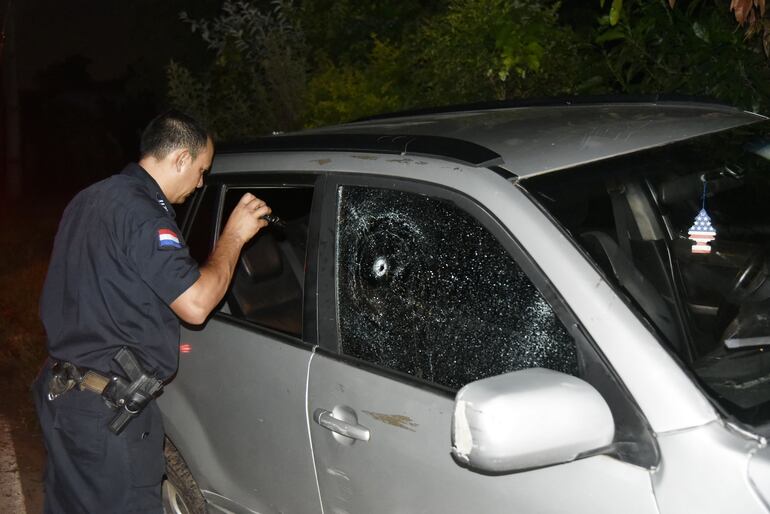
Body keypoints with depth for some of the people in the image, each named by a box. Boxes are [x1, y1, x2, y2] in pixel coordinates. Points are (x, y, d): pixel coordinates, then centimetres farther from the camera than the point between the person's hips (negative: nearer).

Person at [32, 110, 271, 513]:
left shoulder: (91, 199, 12)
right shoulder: (142, 212, -19)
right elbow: (196, 305, -21)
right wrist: (233, 236, -10)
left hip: (61, 392, 10)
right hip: (107, 412, -10)